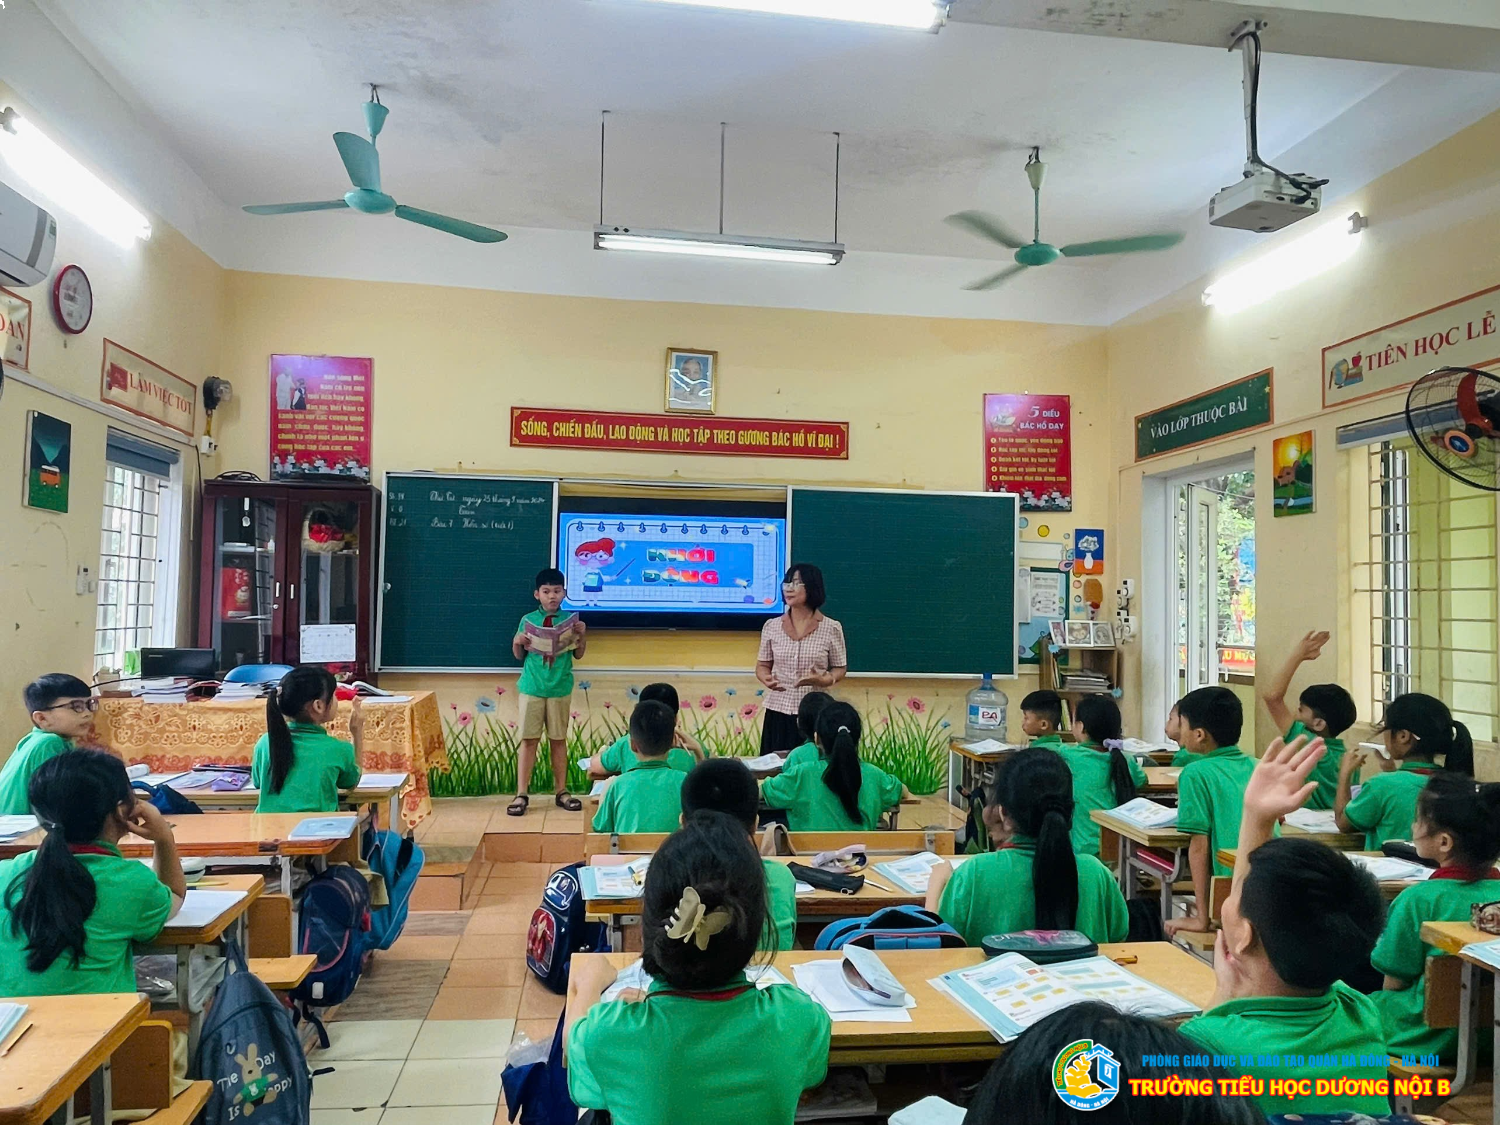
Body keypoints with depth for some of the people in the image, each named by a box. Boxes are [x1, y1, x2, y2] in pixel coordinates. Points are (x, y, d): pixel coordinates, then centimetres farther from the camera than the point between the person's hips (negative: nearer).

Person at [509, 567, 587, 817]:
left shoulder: (570, 620, 2)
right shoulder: (528, 620, 2)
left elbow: (578, 655, 3)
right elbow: (519, 656, 7)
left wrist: (583, 635, -12)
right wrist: (517, 642, -13)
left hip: (560, 689, 0)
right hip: (532, 688, 0)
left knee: (559, 739, 8)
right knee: (528, 740, 1)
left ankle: (562, 792, 16)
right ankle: (522, 794, 5)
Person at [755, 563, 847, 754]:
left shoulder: (831, 628, -2)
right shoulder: (771, 626, 5)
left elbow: (840, 668, 5)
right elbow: (762, 665, 13)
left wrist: (824, 680, -16)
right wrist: (766, 679, -10)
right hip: (778, 713, 2)